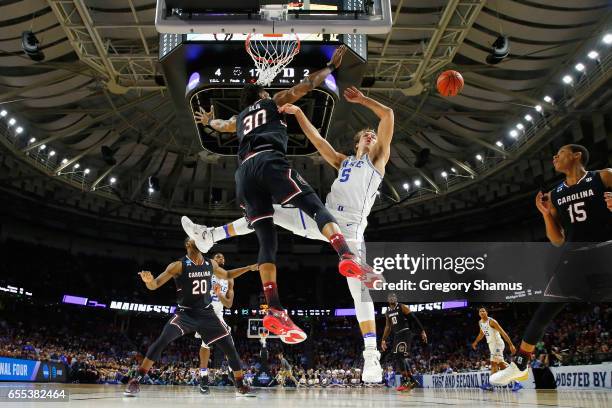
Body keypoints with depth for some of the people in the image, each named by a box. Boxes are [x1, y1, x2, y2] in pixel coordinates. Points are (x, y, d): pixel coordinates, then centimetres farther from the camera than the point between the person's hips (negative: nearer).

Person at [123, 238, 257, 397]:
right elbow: (154, 285, -16)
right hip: (185, 313, -4)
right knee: (162, 341, -27)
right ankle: (135, 381, -16)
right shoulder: (178, 265, -13)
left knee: (229, 346, -1)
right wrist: (149, 280, -41)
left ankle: (240, 386, 13)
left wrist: (250, 268, 18)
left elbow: (227, 275, 23)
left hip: (206, 313, 4)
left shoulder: (211, 264, 2)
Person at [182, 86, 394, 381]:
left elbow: (388, 115, 8)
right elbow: (316, 139, 25)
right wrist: (298, 112, 19)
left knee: (359, 287, -13)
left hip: (350, 229, -5)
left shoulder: (377, 159, 14)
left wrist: (361, 99, 17)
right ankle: (211, 236, 12)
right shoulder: (343, 162, 27)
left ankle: (371, 357, -9)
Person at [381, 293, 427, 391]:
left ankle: (405, 381, -14)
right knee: (396, 358, 4)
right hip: (396, 336, 8)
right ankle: (411, 380, 14)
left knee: (401, 357, -18)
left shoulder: (402, 307, -6)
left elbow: (414, 318, -8)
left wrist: (422, 331, -13)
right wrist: (383, 340, 18)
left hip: (405, 334, -8)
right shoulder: (387, 312, 14)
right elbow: (388, 327, 23)